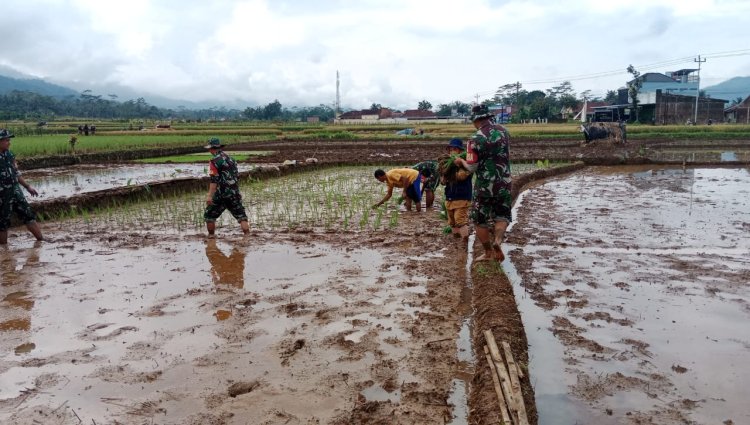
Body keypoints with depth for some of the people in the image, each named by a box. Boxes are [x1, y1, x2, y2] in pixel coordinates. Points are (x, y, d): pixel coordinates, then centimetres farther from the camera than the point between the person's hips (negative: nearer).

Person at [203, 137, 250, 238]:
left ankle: (211, 237, 17)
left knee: (209, 216, 11)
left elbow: (214, 180, -17)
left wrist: (210, 195, -20)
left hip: (221, 194, -6)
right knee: (241, 216, 6)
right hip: (235, 193, 6)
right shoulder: (230, 158, 15)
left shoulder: (214, 161, -8)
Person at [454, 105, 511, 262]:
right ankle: (497, 240, -11)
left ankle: (488, 253, 19)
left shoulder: (476, 139, -16)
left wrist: (461, 161, 6)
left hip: (484, 185, -4)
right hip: (504, 183, 4)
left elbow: (472, 167, -13)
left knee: (480, 220, 13)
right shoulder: (503, 131, 1)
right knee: (503, 215, 17)